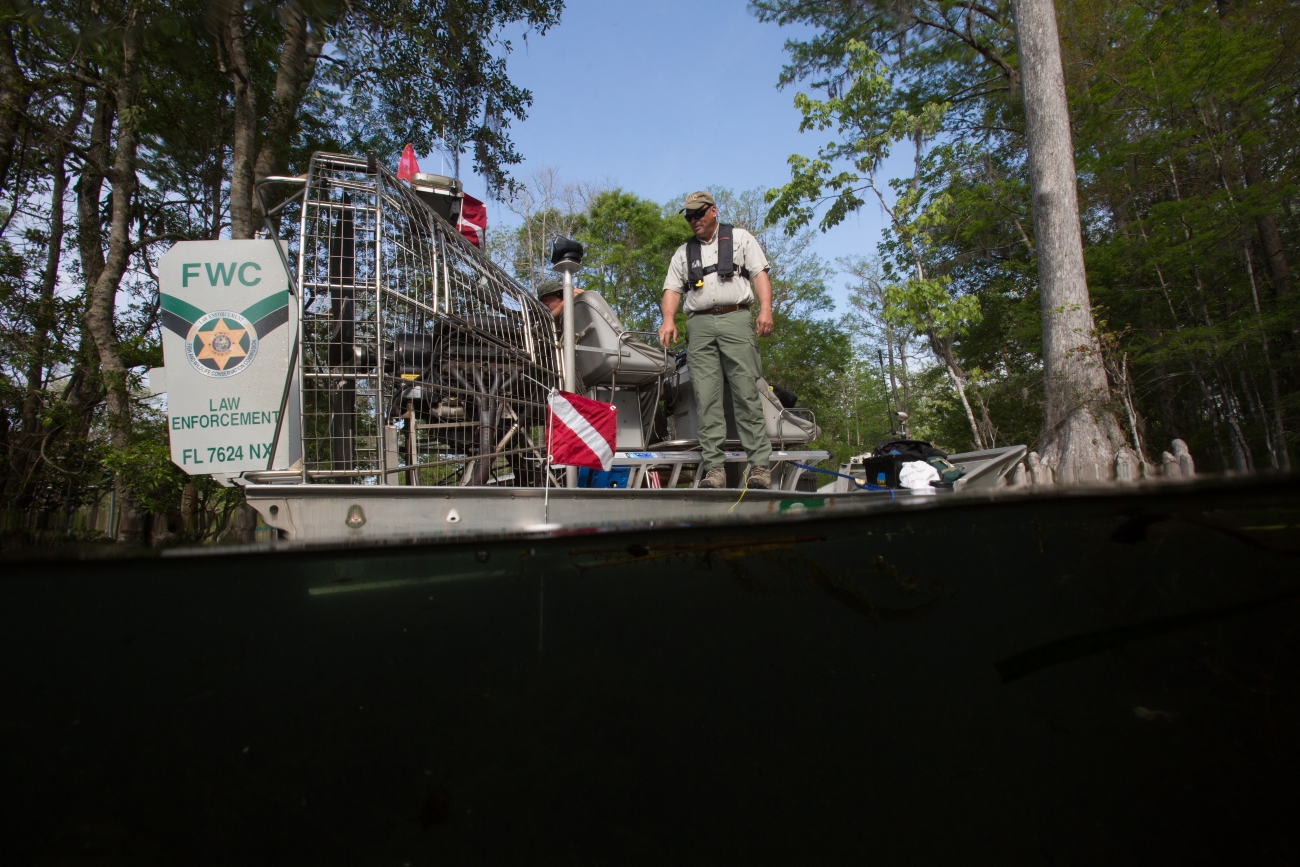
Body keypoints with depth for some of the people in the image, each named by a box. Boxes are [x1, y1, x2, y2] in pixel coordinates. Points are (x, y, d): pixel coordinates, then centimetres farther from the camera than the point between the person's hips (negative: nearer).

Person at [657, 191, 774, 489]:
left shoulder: (739, 238, 18)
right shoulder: (683, 253, 25)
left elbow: (760, 274, 8)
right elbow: (672, 289, 15)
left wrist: (765, 310, -8)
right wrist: (668, 319, -5)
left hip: (735, 319, -2)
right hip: (699, 325, 3)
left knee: (746, 392, -10)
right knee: (706, 398, -8)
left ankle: (760, 464, -9)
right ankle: (714, 468, -9)